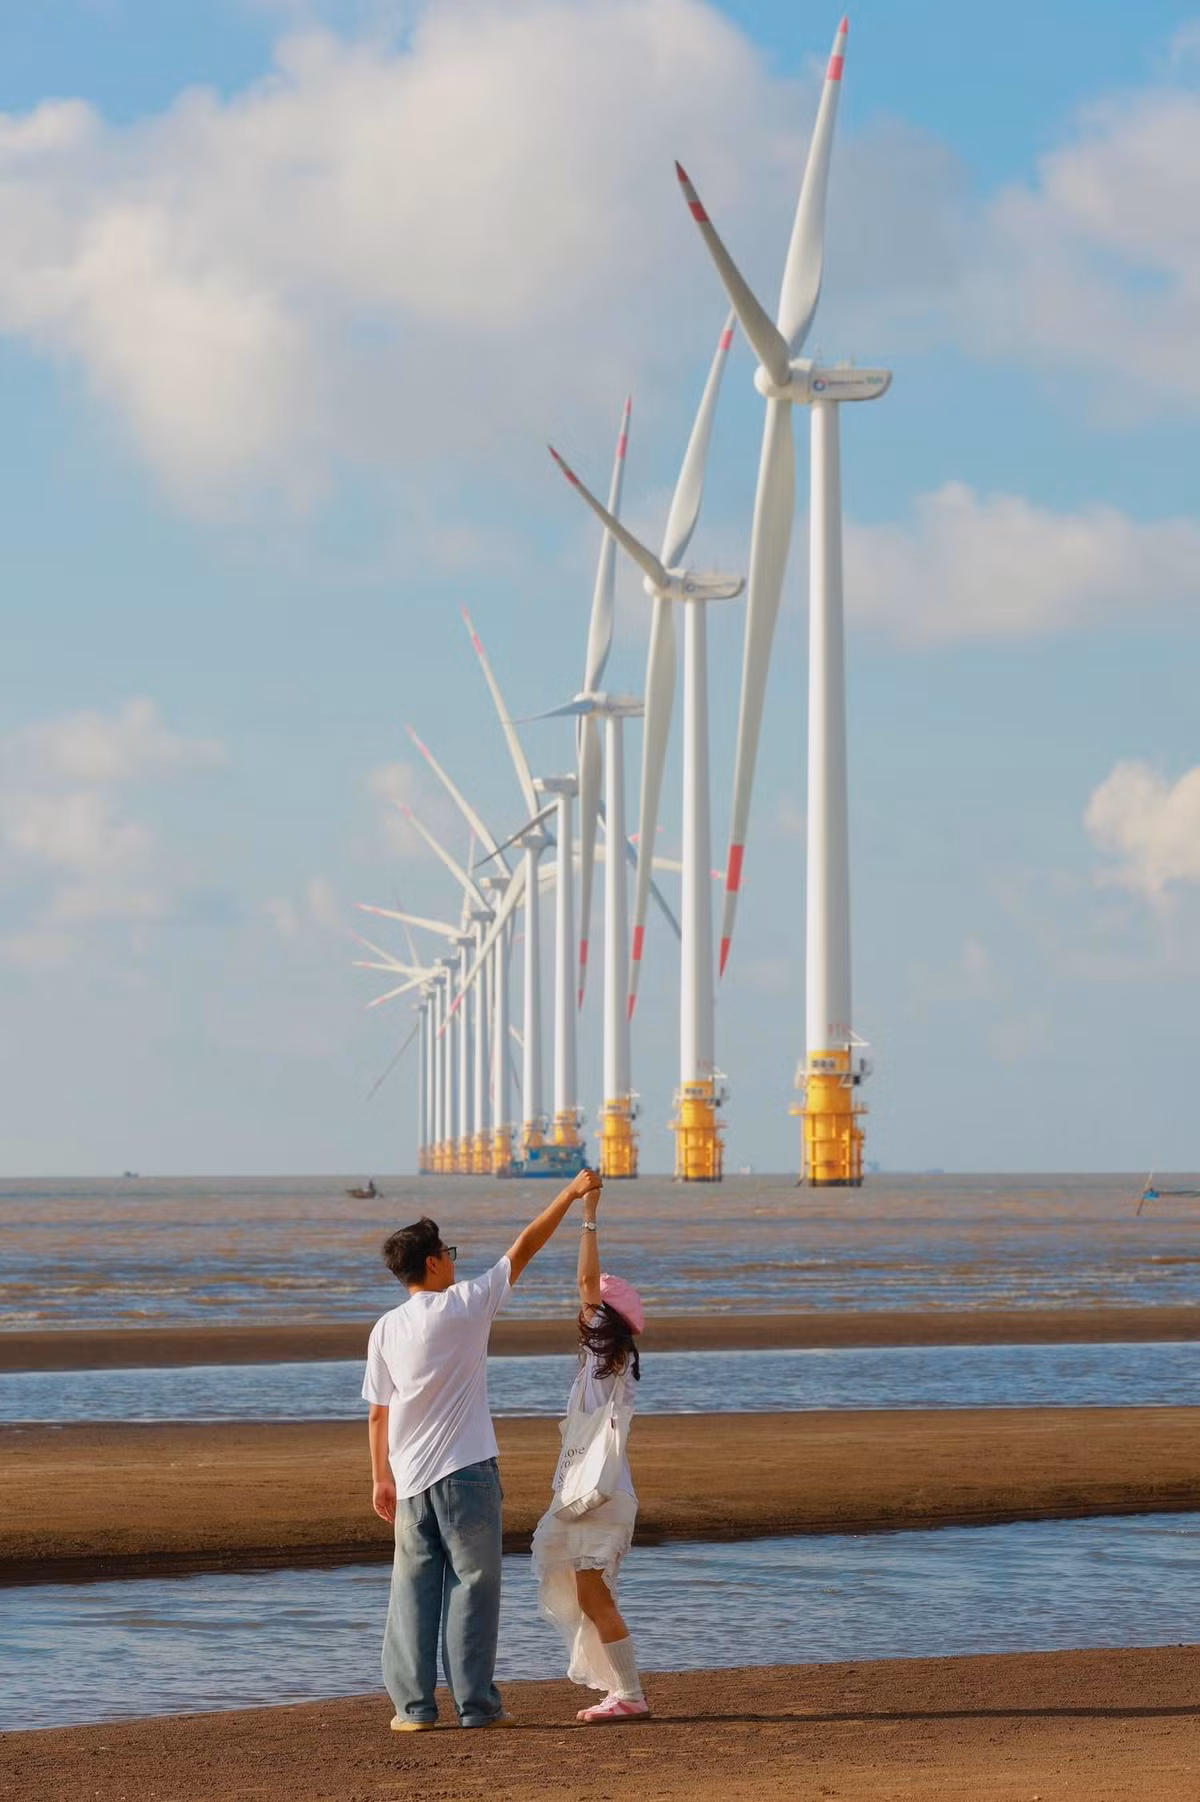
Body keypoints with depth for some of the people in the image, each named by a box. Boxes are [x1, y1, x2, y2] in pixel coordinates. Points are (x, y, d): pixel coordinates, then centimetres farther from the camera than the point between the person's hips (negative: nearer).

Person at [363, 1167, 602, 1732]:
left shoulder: (386, 1329, 5)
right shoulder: (465, 1305, -7)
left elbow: (378, 1413, 8)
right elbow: (524, 1248, 0)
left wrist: (381, 1478, 17)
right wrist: (571, 1194, 8)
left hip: (410, 1478, 4)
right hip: (465, 1472, -4)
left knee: (414, 1585, 9)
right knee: (473, 1581, 1)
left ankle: (414, 1705, 6)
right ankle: (476, 1703, 1)